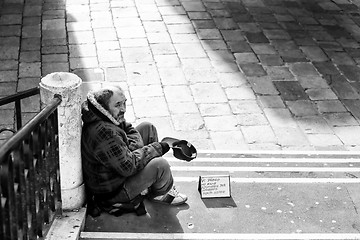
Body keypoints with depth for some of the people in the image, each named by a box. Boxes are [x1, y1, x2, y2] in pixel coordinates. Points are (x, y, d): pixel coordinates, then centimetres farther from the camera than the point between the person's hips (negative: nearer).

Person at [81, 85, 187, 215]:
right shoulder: (104, 132, -35)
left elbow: (129, 130, 14)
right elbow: (127, 166, -32)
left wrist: (134, 147, -10)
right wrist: (157, 148, -21)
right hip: (111, 192, -10)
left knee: (148, 128, 12)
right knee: (161, 165, -28)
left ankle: (153, 182, 16)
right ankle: (161, 192, 9)